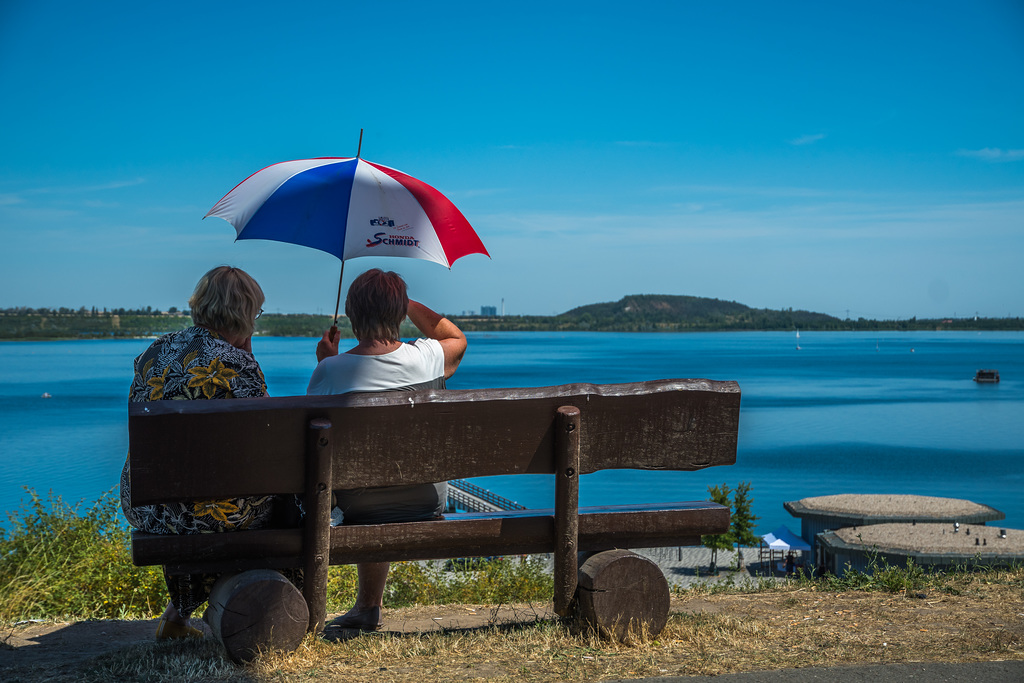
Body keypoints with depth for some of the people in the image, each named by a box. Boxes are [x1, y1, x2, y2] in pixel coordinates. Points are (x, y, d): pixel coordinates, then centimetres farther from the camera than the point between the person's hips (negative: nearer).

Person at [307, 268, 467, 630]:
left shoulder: (331, 369, -19)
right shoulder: (427, 357, -12)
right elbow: (457, 339, 13)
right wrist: (411, 304, 13)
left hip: (358, 504, -2)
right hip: (427, 502, 2)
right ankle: (367, 608, 44)